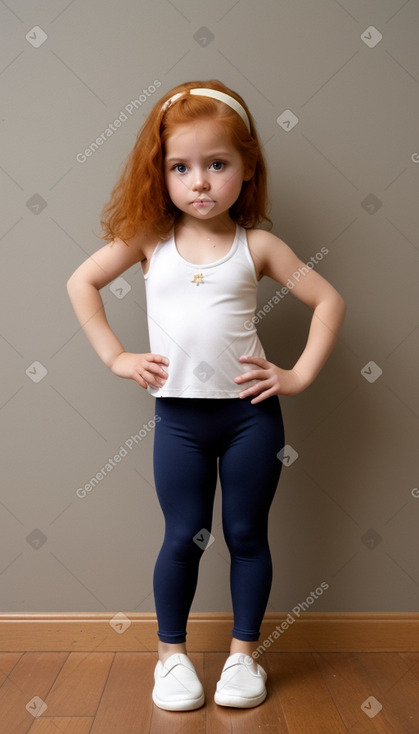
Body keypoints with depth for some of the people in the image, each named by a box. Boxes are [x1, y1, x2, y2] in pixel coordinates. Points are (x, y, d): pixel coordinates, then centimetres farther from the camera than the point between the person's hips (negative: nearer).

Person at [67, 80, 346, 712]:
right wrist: (115, 357, 0)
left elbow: (328, 299, 2)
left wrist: (300, 375, -5)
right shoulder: (149, 238, 1)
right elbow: (81, 283, 6)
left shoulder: (257, 245, -1)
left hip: (251, 412, 0)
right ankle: (172, 654, 29)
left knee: (247, 535, 11)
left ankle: (243, 652, 30)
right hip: (179, 415, 0)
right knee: (183, 537, 9)